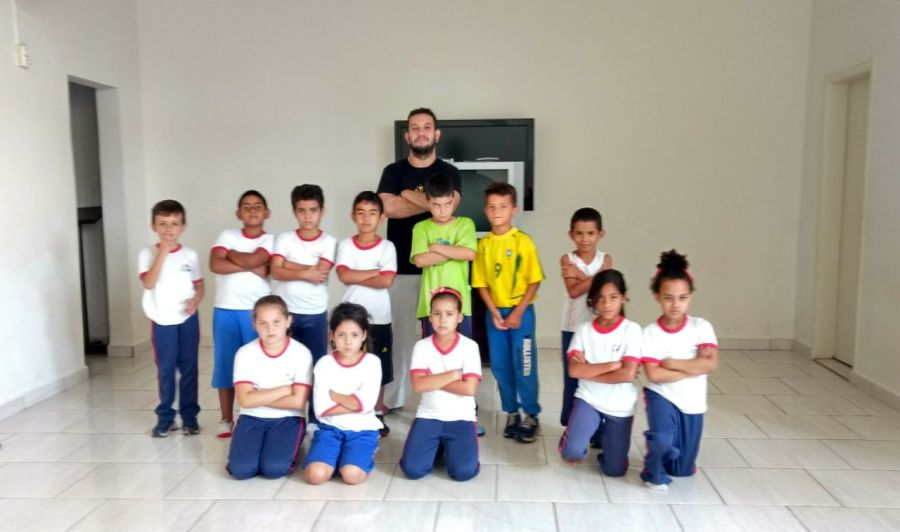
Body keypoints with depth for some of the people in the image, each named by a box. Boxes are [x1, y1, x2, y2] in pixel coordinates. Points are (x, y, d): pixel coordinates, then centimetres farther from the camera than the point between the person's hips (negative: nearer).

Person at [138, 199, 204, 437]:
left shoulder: (190, 254, 2)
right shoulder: (148, 254, -3)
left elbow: (199, 285, 8)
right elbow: (149, 283, -18)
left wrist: (196, 300, -14)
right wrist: (162, 252, -21)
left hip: (188, 319, 1)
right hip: (162, 321, -1)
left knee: (189, 368, 7)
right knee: (165, 370, 6)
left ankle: (189, 416, 17)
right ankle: (165, 417, 18)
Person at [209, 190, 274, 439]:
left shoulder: (270, 241, 1)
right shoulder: (227, 235, 6)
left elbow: (251, 260, -18)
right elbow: (215, 264, -10)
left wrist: (230, 253, -2)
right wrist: (252, 267, -13)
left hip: (257, 311, -2)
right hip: (225, 310, 2)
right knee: (225, 364, 7)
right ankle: (226, 419, 19)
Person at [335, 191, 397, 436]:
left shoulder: (387, 247, -3)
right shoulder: (345, 245, 1)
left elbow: (387, 281, -15)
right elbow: (344, 276, -13)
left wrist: (356, 277, -11)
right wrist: (375, 272, -13)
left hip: (379, 317, -1)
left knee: (378, 369, 9)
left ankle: (378, 415, 23)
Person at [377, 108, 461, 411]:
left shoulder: (449, 173, 8)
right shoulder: (394, 171, 7)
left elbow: (448, 205, -13)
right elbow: (387, 207, -12)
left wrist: (409, 195, -5)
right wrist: (430, 202, -8)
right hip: (401, 267, 0)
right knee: (400, 332, 4)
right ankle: (392, 399, 16)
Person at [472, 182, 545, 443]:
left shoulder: (523, 241, -8)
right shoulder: (483, 244, 2)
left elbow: (534, 281, -7)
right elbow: (481, 283, 5)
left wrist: (518, 312, -12)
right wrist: (494, 312, -6)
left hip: (521, 311, -3)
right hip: (495, 312, 4)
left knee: (524, 365, 1)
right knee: (500, 366, 9)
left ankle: (530, 416, 16)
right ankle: (511, 413, 25)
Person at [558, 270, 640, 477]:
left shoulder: (631, 329, -11)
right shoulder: (584, 330, -4)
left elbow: (628, 374, -19)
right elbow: (574, 370, -15)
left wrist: (589, 370, -14)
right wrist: (613, 365, -19)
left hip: (619, 407, 0)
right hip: (588, 400, 1)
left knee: (615, 469, 5)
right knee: (573, 452, -21)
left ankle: (603, 433, 35)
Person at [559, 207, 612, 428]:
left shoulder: (605, 259, 1)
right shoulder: (567, 259, -2)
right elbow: (573, 291, -15)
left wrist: (580, 275, -15)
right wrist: (594, 279, -18)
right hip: (572, 328, -1)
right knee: (571, 377, 7)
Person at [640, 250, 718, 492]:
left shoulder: (701, 327, -8)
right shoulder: (650, 333, -12)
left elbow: (711, 364, -20)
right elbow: (654, 375, -20)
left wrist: (672, 363, -19)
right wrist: (694, 367, -18)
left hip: (692, 403, 3)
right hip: (661, 396, -2)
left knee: (683, 470, 11)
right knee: (662, 439, -32)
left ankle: (671, 458, 47)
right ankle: (654, 473, 1)